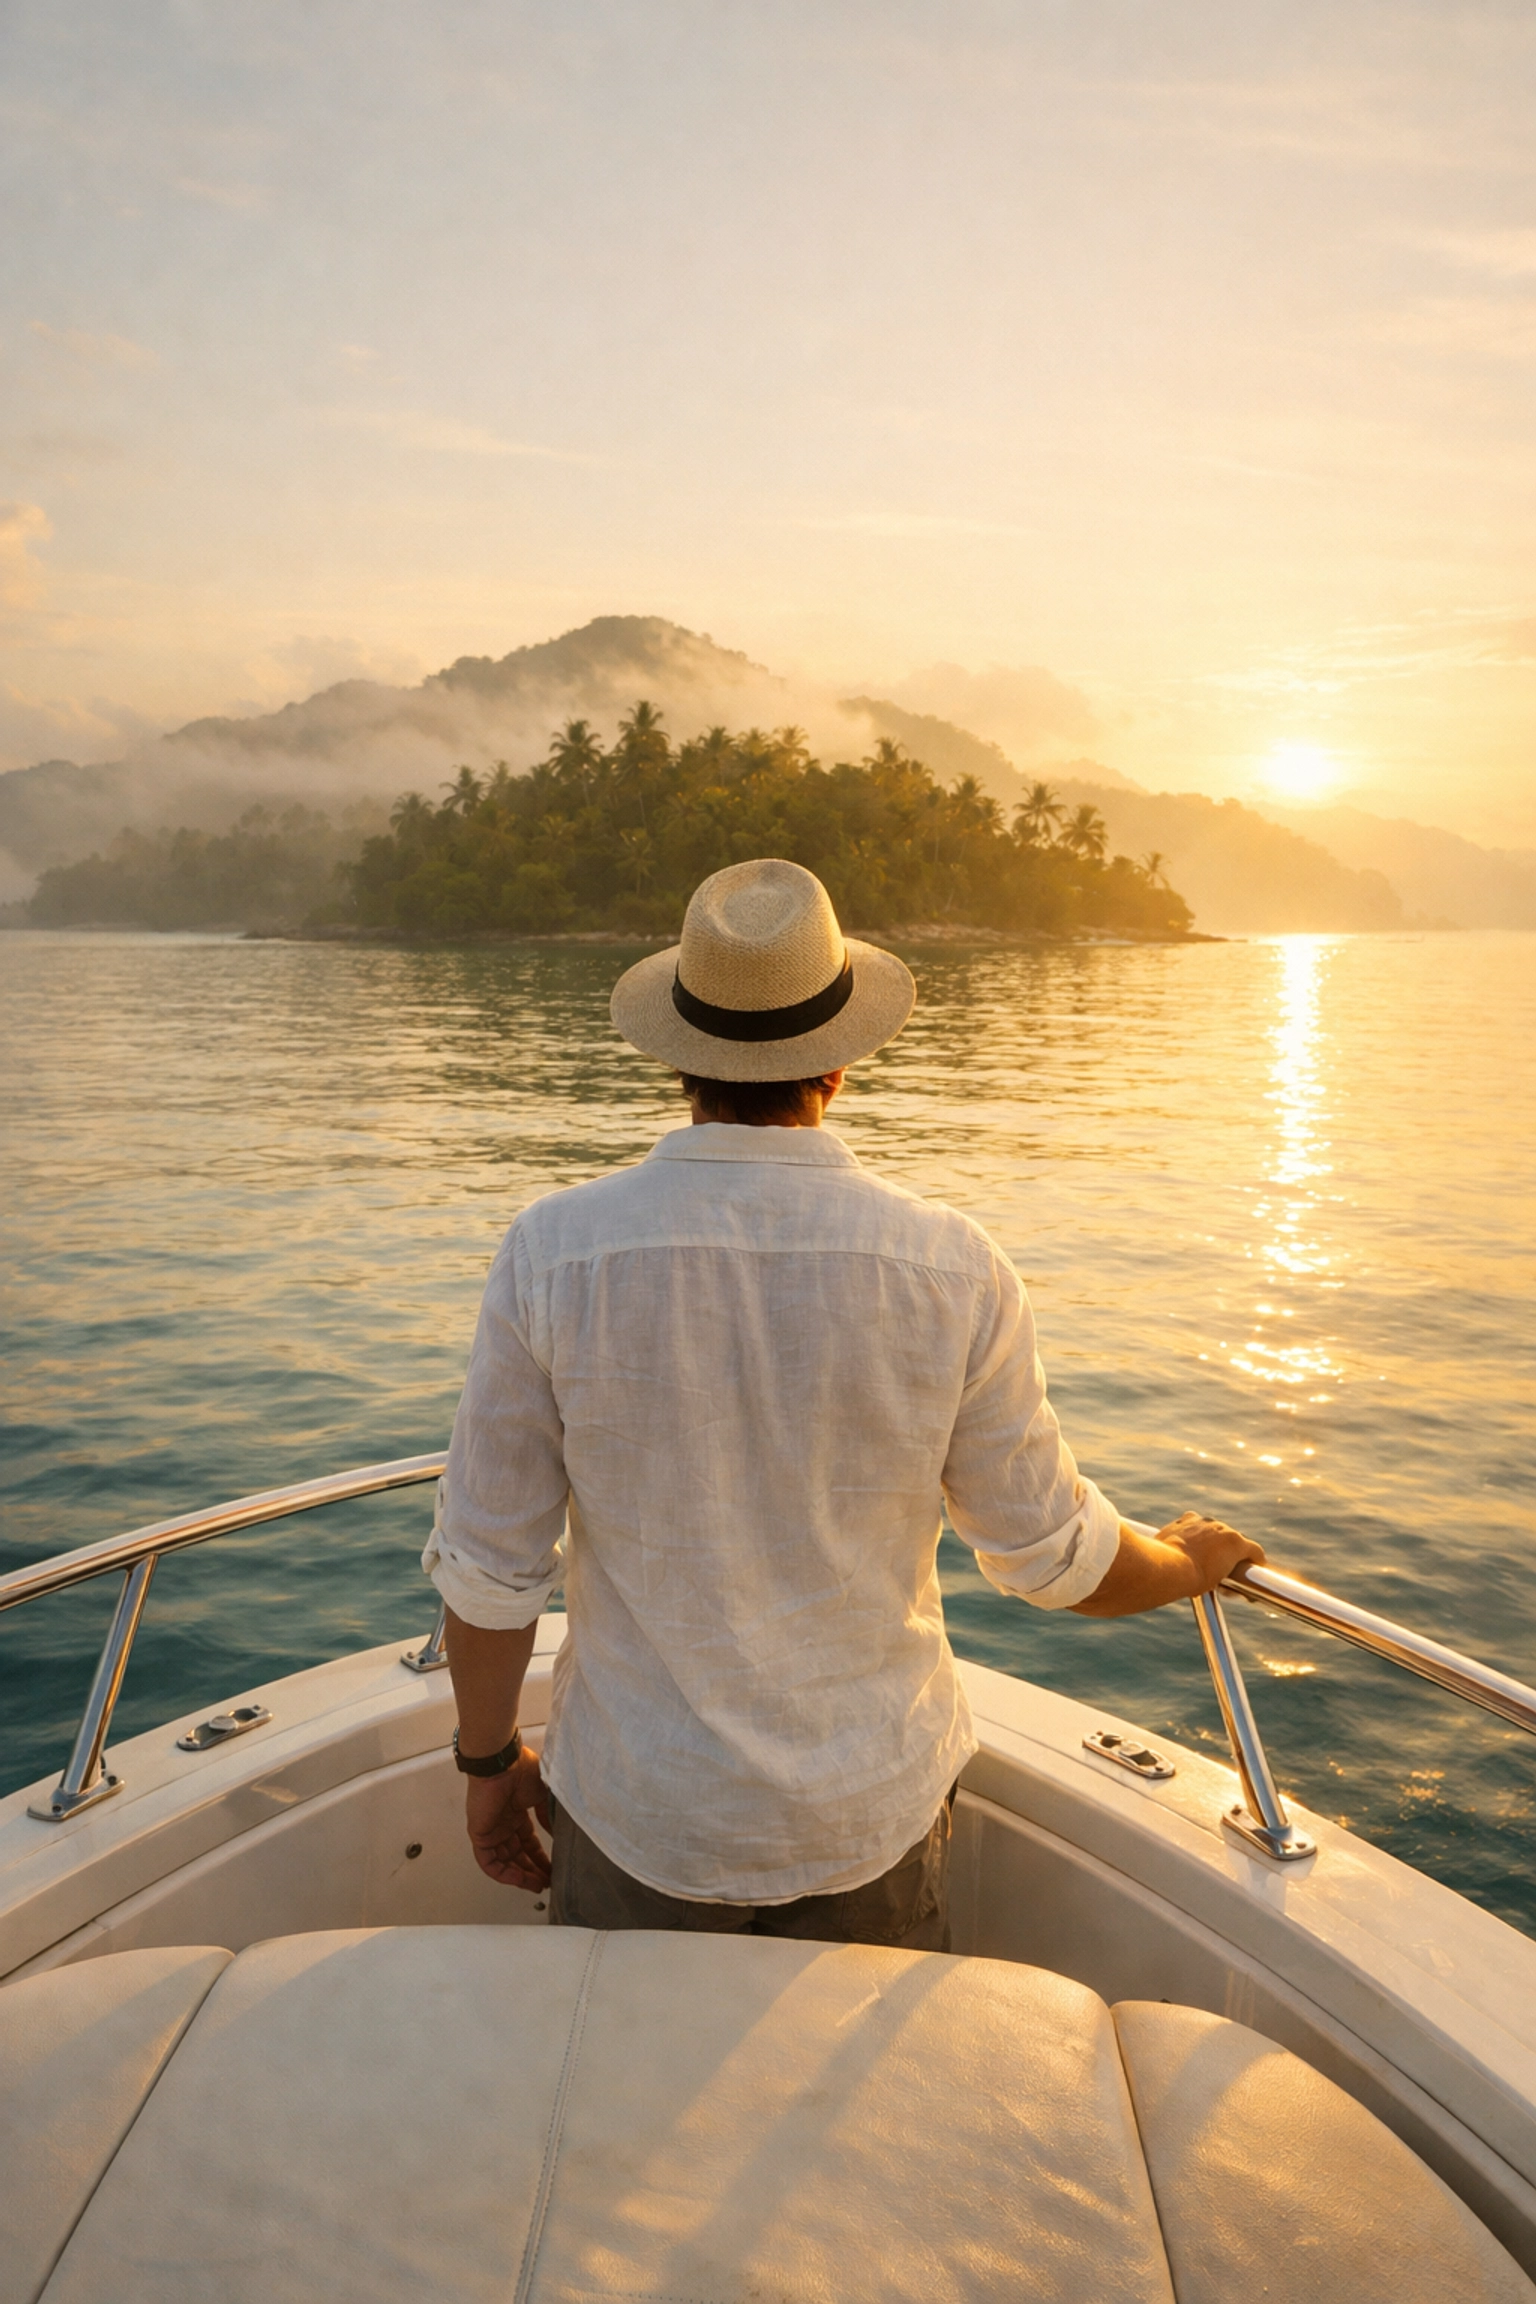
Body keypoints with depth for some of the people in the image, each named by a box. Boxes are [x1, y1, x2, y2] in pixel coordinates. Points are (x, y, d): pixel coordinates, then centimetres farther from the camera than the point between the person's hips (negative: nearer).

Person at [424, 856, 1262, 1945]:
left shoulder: (553, 1252, -18)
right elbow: (1058, 1556, -5)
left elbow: (490, 1566, -10)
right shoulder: (953, 1269, -17)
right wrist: (1190, 1560, 16)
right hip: (871, 1815, 1)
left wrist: (489, 1759, 8)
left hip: (635, 1816, 0)